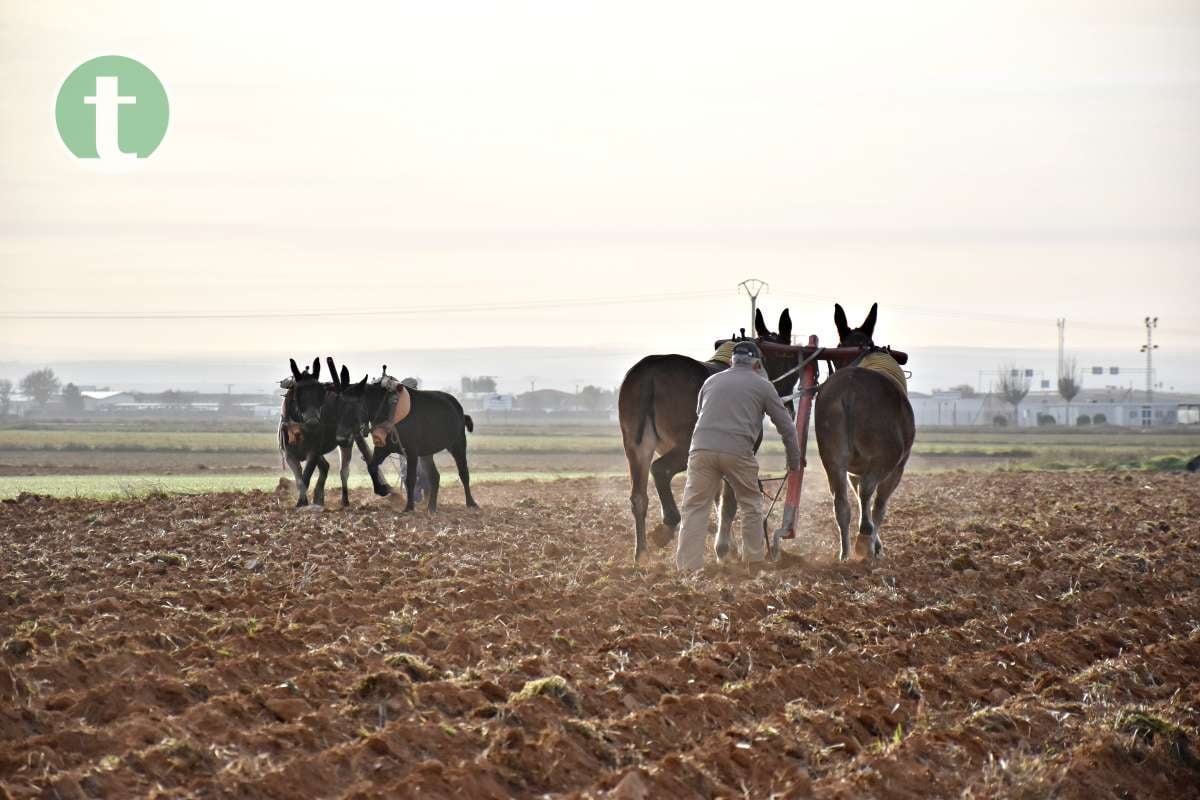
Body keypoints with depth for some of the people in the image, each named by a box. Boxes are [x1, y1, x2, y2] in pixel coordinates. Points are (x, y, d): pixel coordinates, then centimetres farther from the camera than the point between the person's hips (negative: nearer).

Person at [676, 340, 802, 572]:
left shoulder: (712, 381, 23)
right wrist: (794, 461, 26)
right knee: (751, 505, 16)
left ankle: (688, 566, -4)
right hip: (738, 452, -2)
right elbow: (786, 426, 16)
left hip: (701, 448, 2)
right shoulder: (763, 385, 14)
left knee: (695, 508, 4)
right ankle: (754, 560, 20)